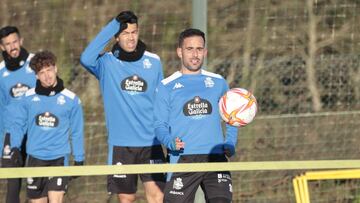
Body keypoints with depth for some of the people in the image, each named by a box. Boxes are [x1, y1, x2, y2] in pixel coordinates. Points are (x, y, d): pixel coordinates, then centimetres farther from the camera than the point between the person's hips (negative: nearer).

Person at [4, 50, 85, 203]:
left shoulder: (70, 99, -1)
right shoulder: (28, 97, 2)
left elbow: (77, 132, 6)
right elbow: (17, 123, 8)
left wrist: (79, 160, 8)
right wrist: (14, 147, -8)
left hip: (59, 157, -2)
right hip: (35, 158, 2)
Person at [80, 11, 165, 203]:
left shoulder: (153, 62, 5)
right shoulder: (107, 63, -2)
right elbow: (86, 59, -24)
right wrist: (110, 28, -19)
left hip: (151, 142, 1)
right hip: (121, 144, -1)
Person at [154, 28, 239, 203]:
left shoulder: (218, 83, 14)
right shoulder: (167, 87, 6)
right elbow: (160, 125, 3)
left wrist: (230, 143, 6)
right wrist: (170, 142, -18)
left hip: (215, 157, 2)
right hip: (182, 159, -2)